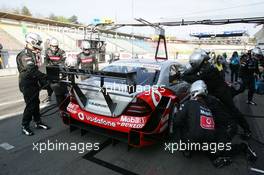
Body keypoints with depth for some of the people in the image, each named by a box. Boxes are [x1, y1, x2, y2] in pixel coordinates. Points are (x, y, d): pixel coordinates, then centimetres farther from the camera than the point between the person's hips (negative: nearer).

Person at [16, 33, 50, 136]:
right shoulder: (25, 55, -17)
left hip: (33, 83, 9)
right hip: (27, 84, -9)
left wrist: (41, 81, 19)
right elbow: (32, 70, -29)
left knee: (36, 103, 13)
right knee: (30, 105, -6)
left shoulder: (32, 54, 14)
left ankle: (38, 122, 25)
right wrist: (44, 77, -33)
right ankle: (25, 126, 8)